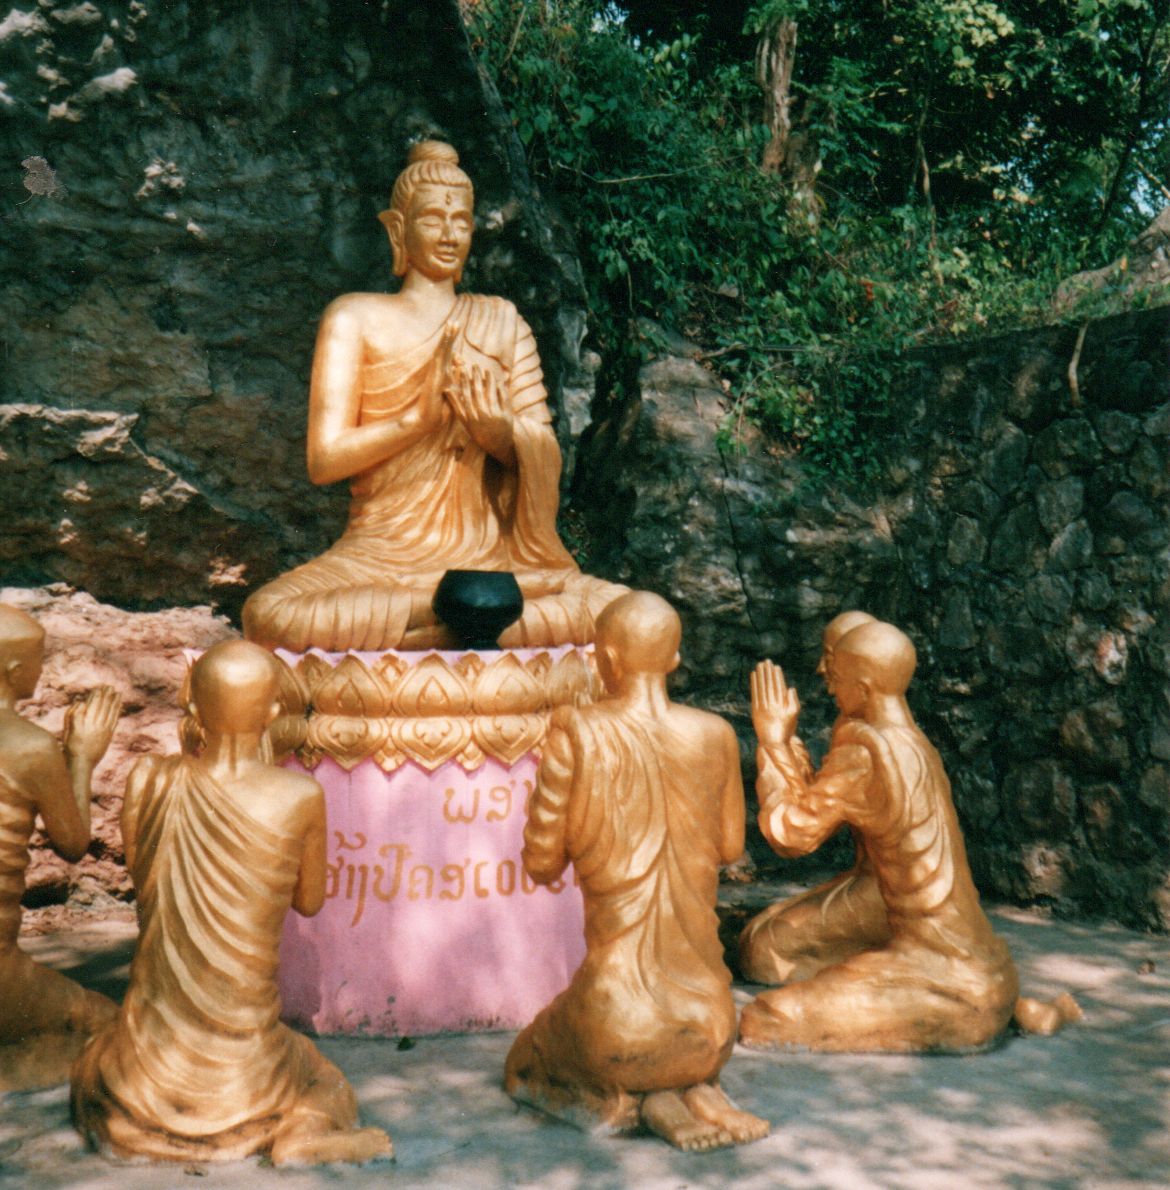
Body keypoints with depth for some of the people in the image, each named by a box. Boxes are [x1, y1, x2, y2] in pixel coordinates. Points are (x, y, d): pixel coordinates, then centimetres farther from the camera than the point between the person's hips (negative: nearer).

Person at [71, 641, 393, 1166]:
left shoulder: (151, 780, -13)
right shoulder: (300, 797, -18)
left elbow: (141, 877, 5)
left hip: (151, 1057, 4)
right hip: (240, 1058, -4)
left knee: (94, 1065, 41)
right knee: (322, 1084, 29)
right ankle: (296, 1130, 1)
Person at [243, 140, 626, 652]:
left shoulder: (501, 321, 15)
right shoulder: (356, 317, 7)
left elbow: (546, 462, 9)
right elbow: (323, 460, -3)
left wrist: (501, 433, -15)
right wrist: (421, 416, -17)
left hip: (487, 559, 1)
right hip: (380, 559, -1)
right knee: (269, 615, -33)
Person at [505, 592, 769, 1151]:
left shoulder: (578, 731, -15)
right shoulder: (715, 735, -5)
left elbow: (541, 863, -7)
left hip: (618, 1015, -3)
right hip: (706, 1017, 4)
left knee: (524, 1067, 31)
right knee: (698, 1056, 41)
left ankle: (632, 1104, 2)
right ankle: (699, 1091, 6)